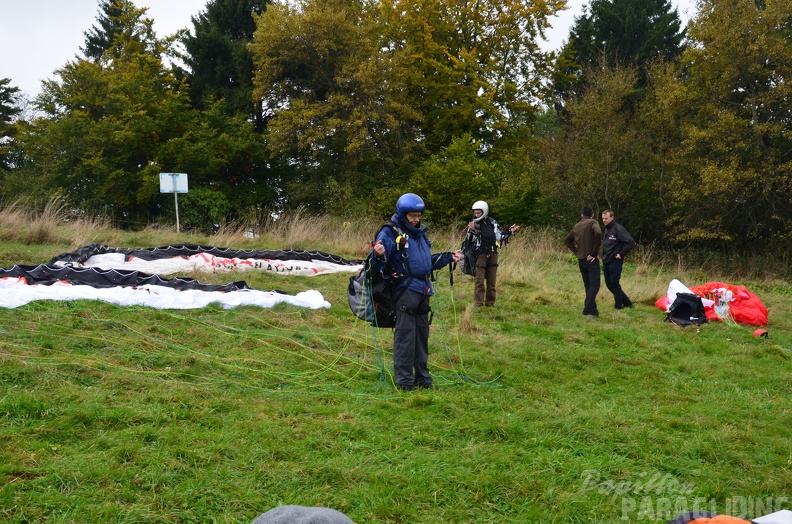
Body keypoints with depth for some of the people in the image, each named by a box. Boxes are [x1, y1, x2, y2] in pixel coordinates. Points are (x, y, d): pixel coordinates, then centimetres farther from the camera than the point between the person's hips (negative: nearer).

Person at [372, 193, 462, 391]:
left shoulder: (420, 234, 19)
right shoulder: (390, 233, -5)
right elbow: (381, 260, -15)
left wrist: (449, 258, 23)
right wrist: (379, 254, -37)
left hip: (423, 291, 8)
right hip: (405, 290, -8)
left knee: (422, 334, 13)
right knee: (405, 335, -5)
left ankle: (422, 377, 22)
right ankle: (404, 380, 2)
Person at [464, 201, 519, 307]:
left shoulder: (493, 223, 8)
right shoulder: (474, 224, -3)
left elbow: (500, 237, 13)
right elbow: (468, 240, -10)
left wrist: (510, 231, 6)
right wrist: (471, 231, -27)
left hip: (493, 255, 4)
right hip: (480, 255, -4)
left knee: (491, 281, 9)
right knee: (479, 281, -7)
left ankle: (490, 304, 17)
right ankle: (478, 304, -4)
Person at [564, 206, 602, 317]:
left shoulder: (576, 226, 13)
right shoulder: (593, 223, -5)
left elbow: (567, 240, 21)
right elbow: (598, 234, -25)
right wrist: (595, 252, -18)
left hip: (581, 260, 6)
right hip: (591, 260, -6)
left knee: (588, 286, 14)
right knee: (594, 285, -6)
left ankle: (593, 310, 16)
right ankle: (587, 310, -17)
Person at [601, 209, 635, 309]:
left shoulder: (618, 229, -13)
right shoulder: (606, 230, 14)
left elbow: (631, 242, -19)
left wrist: (621, 254, -16)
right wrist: (604, 256, 12)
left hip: (615, 262, -9)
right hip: (606, 262, 9)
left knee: (614, 284, -5)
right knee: (609, 284, 11)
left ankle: (619, 305, 8)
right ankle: (627, 302, 22)